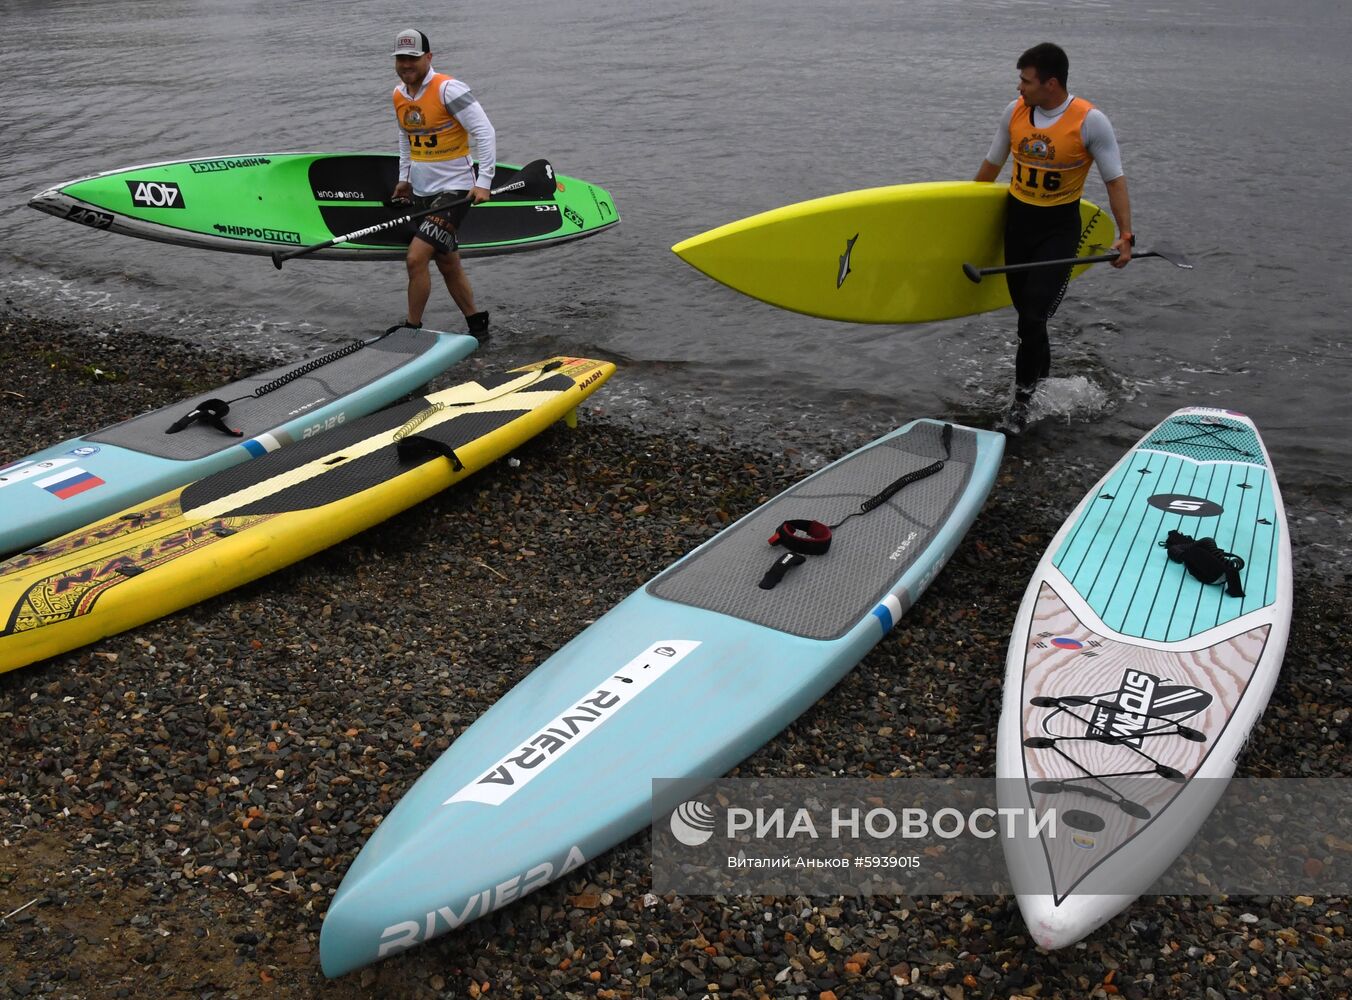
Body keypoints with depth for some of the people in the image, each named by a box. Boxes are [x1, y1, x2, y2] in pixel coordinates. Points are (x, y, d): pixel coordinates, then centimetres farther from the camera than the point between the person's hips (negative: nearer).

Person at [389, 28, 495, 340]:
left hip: (454, 191, -8)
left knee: (416, 258, -16)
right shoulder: (399, 95, 7)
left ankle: (412, 328, -1)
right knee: (448, 266, 15)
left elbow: (485, 132, -19)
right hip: (422, 192, 8)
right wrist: (405, 177, 20)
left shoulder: (448, 89, -16)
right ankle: (477, 325, 29)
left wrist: (483, 182, -24)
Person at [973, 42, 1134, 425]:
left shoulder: (1091, 121, -13)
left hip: (1059, 226, -4)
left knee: (1033, 316, -13)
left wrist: (1125, 234, -16)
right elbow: (992, 164, 15)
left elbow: (1114, 179, -9)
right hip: (1016, 218, 5)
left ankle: (1022, 397, -1)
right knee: (1027, 312, 10)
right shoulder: (1015, 110, 0)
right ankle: (1044, 378, 31)